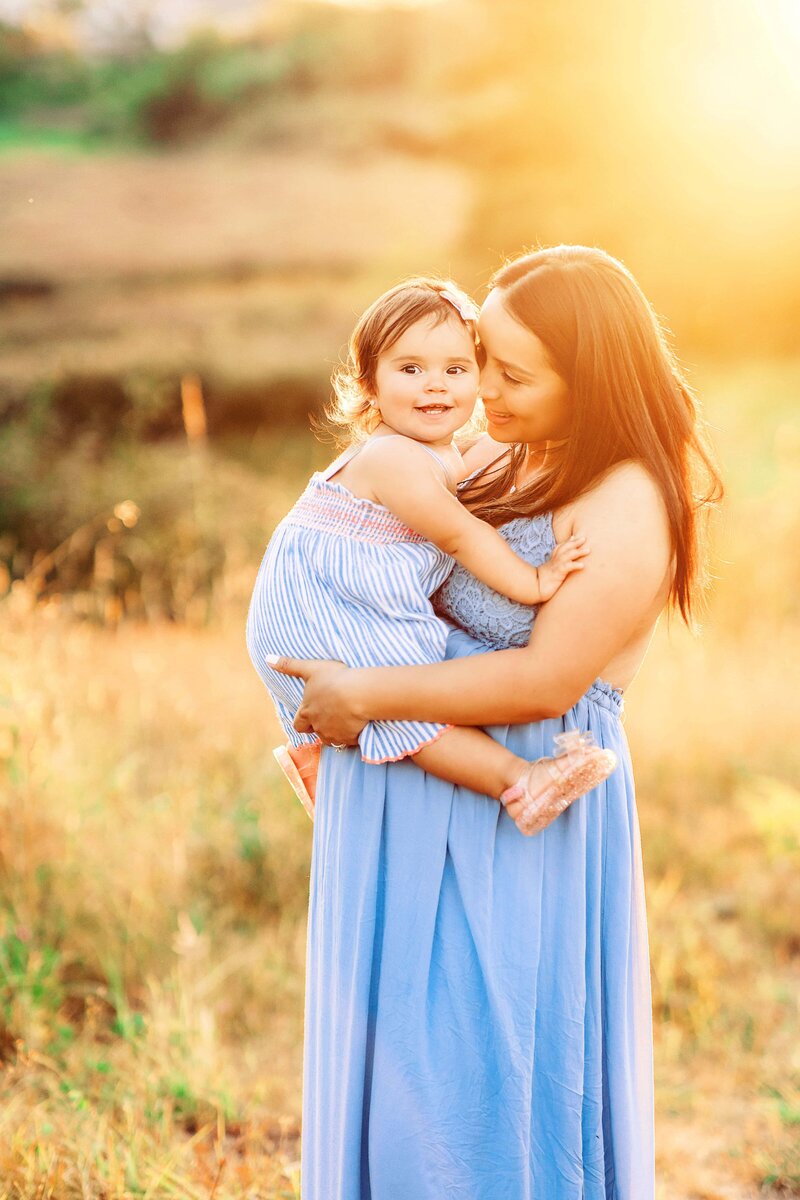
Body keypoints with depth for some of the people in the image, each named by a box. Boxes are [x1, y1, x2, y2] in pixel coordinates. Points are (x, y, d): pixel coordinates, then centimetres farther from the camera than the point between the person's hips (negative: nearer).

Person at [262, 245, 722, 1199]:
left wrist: (366, 697, -18)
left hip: (512, 823, -8)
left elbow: (543, 682, -22)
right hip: (414, 808, 8)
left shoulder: (626, 508, -16)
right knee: (396, 1062, 17)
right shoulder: (496, 456, 8)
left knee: (476, 1073, 1)